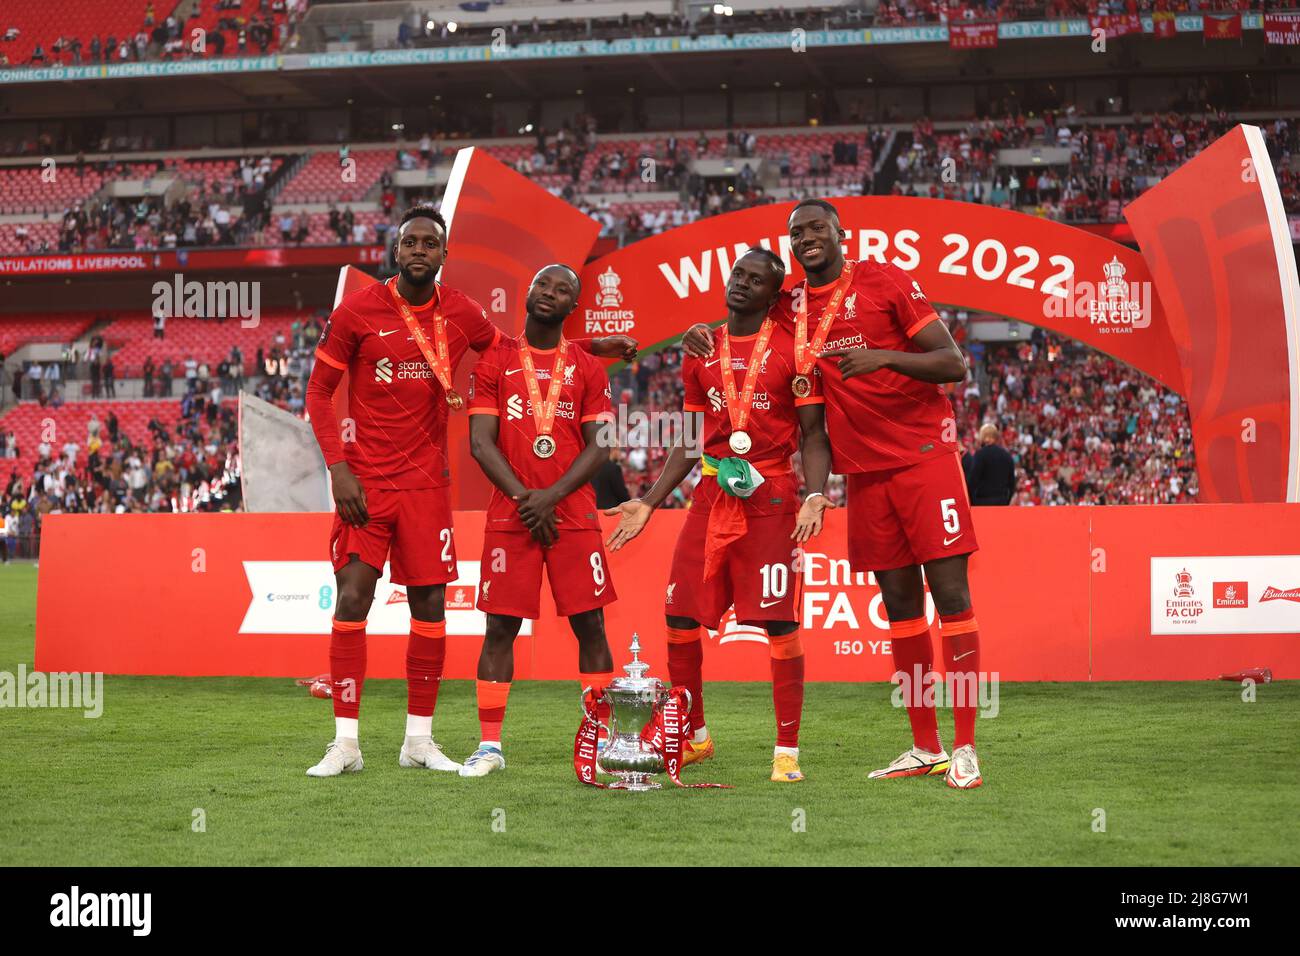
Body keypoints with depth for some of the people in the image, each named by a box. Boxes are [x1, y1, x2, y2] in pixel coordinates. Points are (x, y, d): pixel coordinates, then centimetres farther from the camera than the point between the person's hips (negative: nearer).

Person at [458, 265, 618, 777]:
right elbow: (480, 442, -1)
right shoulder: (495, 361, 6)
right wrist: (523, 496, -12)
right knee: (501, 627, -2)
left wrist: (552, 495, -12)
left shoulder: (587, 369, 8)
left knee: (589, 625, 0)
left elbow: (598, 447, 1)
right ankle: (489, 744, 2)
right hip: (510, 516, 0)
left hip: (573, 516, 1)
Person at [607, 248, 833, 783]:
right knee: (679, 620, 3)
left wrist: (816, 496, -20)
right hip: (712, 498, 5)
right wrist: (648, 504, 13)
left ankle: (787, 751, -1)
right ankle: (694, 737, 20)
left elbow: (813, 434, -4)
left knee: (780, 624, -8)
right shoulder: (701, 353, 12)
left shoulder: (792, 351, -3)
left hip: (771, 499, -5)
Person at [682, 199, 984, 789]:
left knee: (950, 594, -8)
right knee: (899, 602, 7)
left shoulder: (885, 281, -6)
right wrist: (705, 337, 1)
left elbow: (954, 365, -9)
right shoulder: (790, 308, 8)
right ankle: (925, 749, 12)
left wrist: (886, 357, -25)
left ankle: (964, 748, -7)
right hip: (864, 470, 5)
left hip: (924, 454, -5)